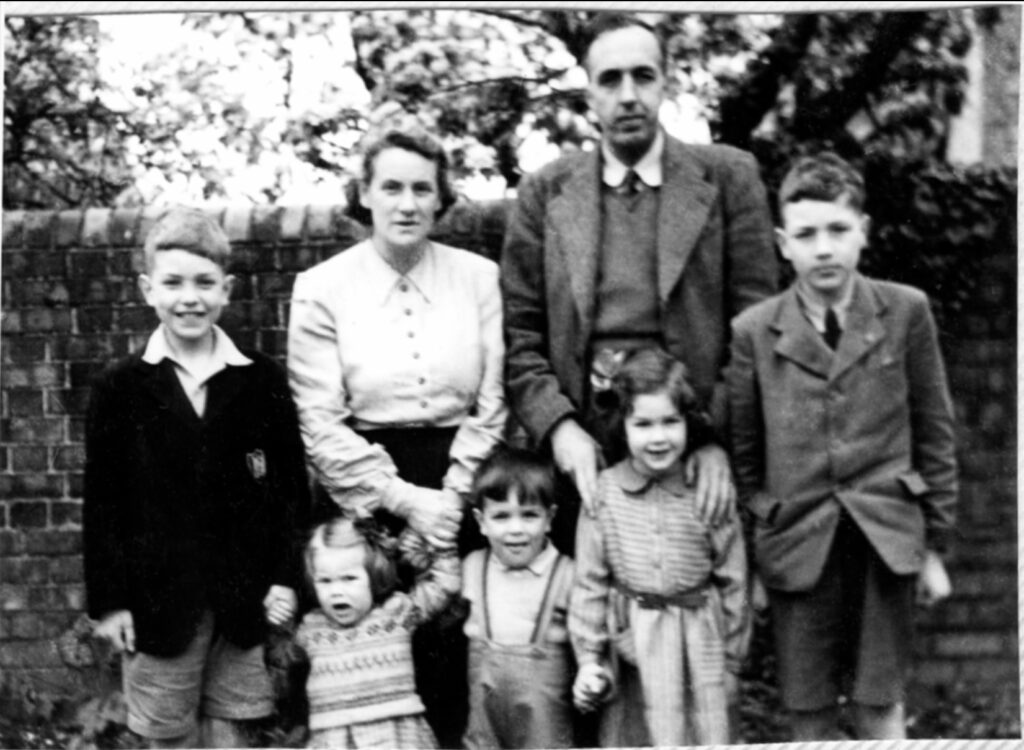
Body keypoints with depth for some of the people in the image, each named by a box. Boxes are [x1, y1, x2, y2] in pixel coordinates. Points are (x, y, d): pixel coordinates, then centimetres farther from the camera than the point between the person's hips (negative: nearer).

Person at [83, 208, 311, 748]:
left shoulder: (262, 380, -1)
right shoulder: (119, 388, -2)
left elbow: (290, 485, 3)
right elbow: (102, 500, 0)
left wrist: (286, 576, -3)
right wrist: (107, 600, -3)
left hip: (244, 597, 1)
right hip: (158, 597, 0)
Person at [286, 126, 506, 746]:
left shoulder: (479, 276, 4)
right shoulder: (322, 289, 0)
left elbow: (492, 405, 3)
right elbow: (320, 422, -4)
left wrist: (451, 497, -8)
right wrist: (403, 498, -11)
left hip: (460, 491, 1)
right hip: (365, 495, -1)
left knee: (459, 651, 0)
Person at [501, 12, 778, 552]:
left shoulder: (727, 177, 4)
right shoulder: (545, 192, 8)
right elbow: (519, 331, 6)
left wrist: (723, 436, -10)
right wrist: (557, 426, -9)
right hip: (583, 448, 1)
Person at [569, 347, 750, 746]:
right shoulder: (604, 492, -4)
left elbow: (732, 582, 2)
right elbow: (590, 581, 1)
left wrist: (730, 664, 5)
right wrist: (588, 659, -2)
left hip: (698, 647, 0)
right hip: (631, 652, 0)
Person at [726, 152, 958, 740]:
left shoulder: (906, 312, 0)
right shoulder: (753, 332, 0)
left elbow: (934, 433, 5)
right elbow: (743, 452, 6)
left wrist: (935, 545, 6)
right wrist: (745, 556, 7)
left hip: (886, 539, 0)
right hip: (796, 544, 0)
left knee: (880, 706, 3)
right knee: (810, 715, 6)